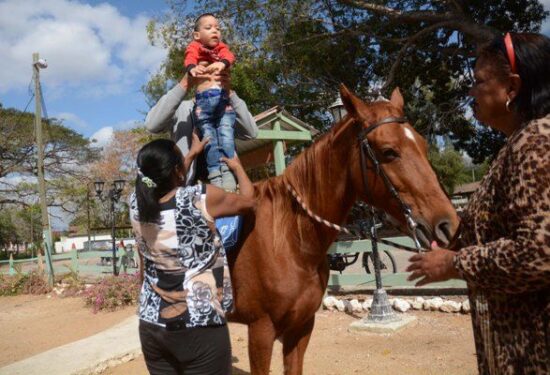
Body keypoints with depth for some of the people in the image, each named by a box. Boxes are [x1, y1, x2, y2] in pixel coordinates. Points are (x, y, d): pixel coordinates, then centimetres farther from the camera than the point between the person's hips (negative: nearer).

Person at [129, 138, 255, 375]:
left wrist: (193, 153, 29)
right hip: (199, 327, -6)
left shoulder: (137, 203, -2)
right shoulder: (201, 199, -17)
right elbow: (248, 201, 2)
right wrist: (237, 167, 19)